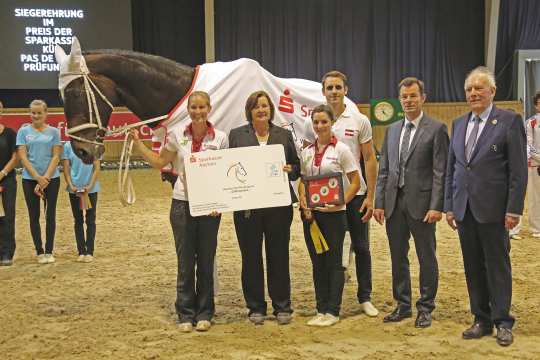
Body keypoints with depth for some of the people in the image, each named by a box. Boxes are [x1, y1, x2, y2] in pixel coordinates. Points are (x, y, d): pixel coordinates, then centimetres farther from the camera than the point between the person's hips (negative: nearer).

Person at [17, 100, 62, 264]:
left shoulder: (53, 132, 2)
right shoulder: (23, 131, 2)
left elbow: (56, 156, -2)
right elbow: (22, 157, -4)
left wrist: (46, 178, -11)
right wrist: (38, 178, -12)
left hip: (51, 178, 0)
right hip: (30, 179, 0)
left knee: (50, 215, 3)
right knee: (34, 216, 4)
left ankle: (49, 251, 13)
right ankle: (39, 252, 13)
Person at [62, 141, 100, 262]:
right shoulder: (67, 146, 0)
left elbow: (97, 168, -3)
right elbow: (66, 168, 0)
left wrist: (90, 185, -13)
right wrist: (71, 185, -11)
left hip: (91, 188, -1)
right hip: (74, 189, 1)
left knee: (90, 220, 3)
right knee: (78, 220, 8)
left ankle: (89, 252, 11)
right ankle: (81, 251, 16)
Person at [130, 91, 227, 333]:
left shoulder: (220, 138, -2)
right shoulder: (177, 136, 1)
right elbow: (159, 162, 14)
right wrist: (137, 144, 7)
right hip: (182, 204, 1)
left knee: (206, 260, 8)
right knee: (185, 261, 5)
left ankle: (204, 313, 20)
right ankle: (186, 314, 16)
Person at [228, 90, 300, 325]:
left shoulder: (284, 135, 10)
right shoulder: (236, 135, 7)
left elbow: (297, 168, 12)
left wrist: (290, 170, -9)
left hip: (278, 205, 1)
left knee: (279, 256, 6)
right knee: (251, 257, 6)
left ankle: (282, 307, 17)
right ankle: (255, 308, 17)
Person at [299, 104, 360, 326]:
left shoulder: (341, 149, -5)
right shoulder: (306, 152, 8)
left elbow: (355, 182, -4)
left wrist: (341, 202, -17)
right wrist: (303, 202, -3)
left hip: (333, 212, -4)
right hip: (311, 213, 5)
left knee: (333, 262, 1)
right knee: (317, 262, 10)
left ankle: (332, 311, 9)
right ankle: (321, 310, 19)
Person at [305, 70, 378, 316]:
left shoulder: (359, 121, 0)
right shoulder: (313, 122, 2)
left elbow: (369, 160, 0)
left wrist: (370, 197, -6)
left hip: (355, 194, -1)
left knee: (361, 247, 6)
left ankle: (365, 298, 19)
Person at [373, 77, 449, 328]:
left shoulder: (436, 129, -4)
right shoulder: (392, 130, 13)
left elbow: (440, 172, -9)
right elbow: (384, 170, 12)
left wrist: (436, 206, -15)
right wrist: (379, 203, 5)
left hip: (421, 203, -5)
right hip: (394, 203, 5)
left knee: (426, 258, 5)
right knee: (398, 257, 11)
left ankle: (425, 308, 16)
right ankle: (402, 305, 24)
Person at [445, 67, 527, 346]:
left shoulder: (510, 121, -5)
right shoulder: (459, 124, 12)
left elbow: (518, 170, -8)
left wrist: (513, 209, -13)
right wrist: (449, 206, 10)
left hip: (493, 208, -5)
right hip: (464, 208, 5)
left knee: (498, 266, 3)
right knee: (473, 267, 10)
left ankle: (502, 323, 14)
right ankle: (482, 320, 20)